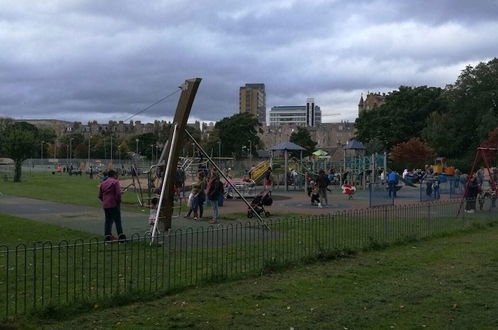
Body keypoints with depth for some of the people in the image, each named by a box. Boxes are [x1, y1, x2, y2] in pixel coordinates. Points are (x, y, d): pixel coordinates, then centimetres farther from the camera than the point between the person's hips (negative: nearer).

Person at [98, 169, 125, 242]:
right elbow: (118, 193, -15)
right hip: (114, 205, -6)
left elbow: (100, 196, 15)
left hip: (105, 205, 6)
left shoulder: (103, 183, 16)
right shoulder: (115, 182, -5)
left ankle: (107, 236, 8)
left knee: (108, 221, 11)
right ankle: (121, 235, -3)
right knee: (117, 220, -2)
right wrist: (119, 201, -3)